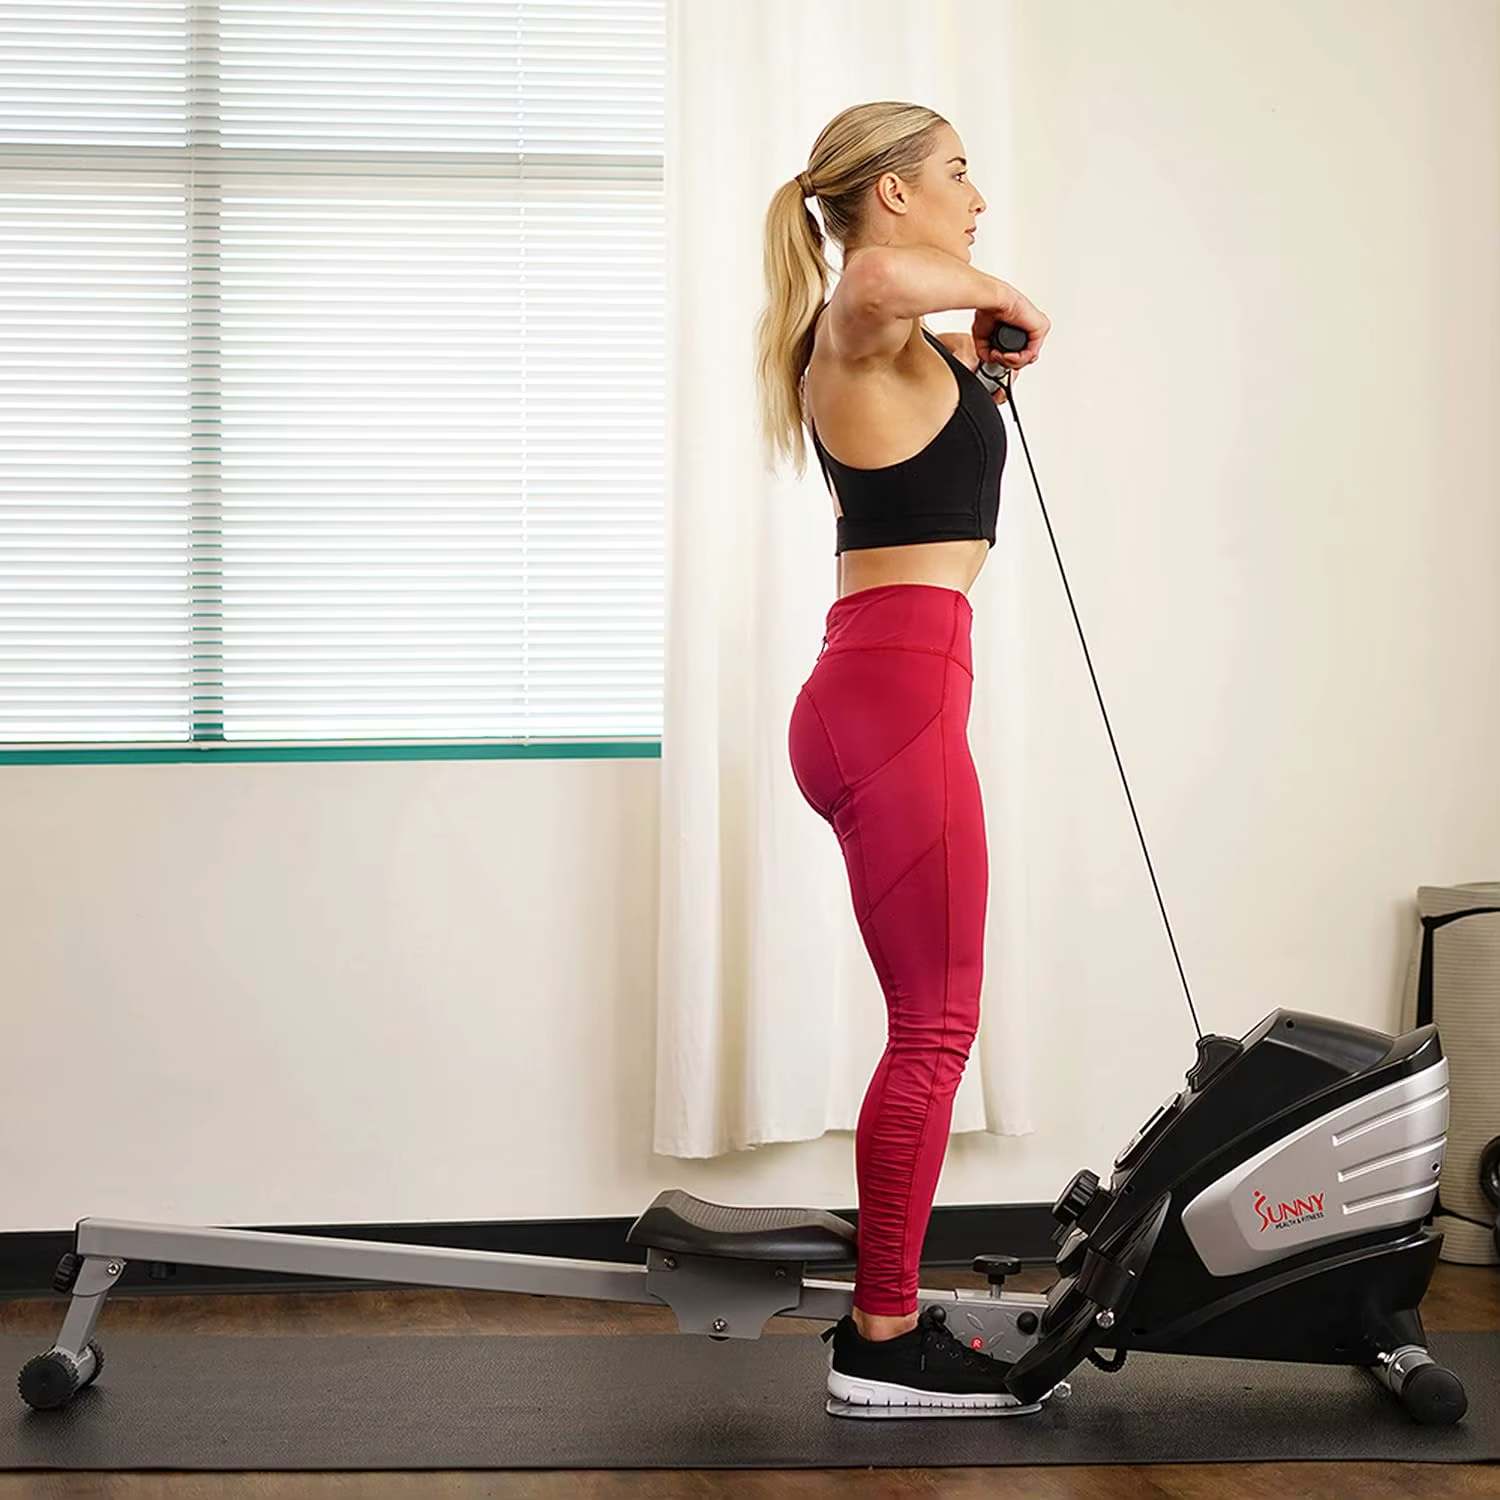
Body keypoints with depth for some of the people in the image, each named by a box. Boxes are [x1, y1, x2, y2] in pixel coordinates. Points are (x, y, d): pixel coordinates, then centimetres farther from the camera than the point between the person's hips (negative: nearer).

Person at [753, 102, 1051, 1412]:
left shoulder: (878, 345, 20)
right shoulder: (864, 326, -10)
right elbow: (876, 278, -37)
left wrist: (977, 354, 27)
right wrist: (992, 293, -19)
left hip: (876, 699, 10)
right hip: (897, 698, -10)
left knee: (933, 1029, 14)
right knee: (934, 1031, -4)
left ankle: (890, 1313, 22)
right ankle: (880, 1341, 4)